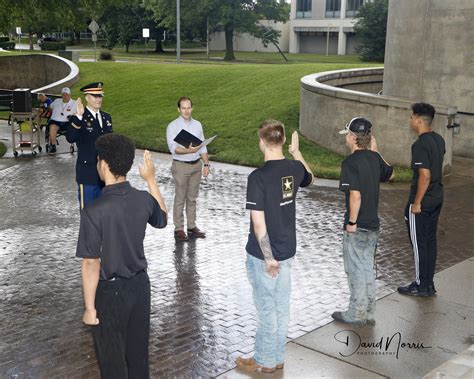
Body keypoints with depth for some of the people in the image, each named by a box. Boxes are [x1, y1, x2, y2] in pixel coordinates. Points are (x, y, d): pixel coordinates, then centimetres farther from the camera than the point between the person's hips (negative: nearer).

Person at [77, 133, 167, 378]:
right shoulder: (143, 199, -9)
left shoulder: (94, 211, -25)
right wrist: (151, 180, 17)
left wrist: (89, 308, -11)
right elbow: (162, 219, 15)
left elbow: (91, 264, -21)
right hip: (140, 284, 5)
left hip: (110, 291, -5)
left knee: (111, 358, 14)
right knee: (138, 350, 22)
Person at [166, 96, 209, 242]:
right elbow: (173, 148, -19)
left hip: (196, 165, 5)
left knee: (192, 198, 12)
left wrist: (206, 164, 6)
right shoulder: (173, 126, -8)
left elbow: (202, 147, 13)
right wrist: (188, 151, -35)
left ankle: (192, 226, 20)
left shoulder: (197, 125, 8)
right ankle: (179, 229, 7)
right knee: (180, 199, 0)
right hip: (181, 166, -5)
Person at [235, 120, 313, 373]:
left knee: (266, 310, 7)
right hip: (287, 250, 7)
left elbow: (258, 222, -23)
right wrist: (296, 152, 30)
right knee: (281, 307, 17)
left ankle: (265, 361, 23)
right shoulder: (294, 168, -2)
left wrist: (268, 257, -17)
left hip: (263, 253, -6)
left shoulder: (258, 177, -22)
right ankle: (277, 357, 31)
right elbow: (309, 178, 23)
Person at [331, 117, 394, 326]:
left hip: (357, 227, -7)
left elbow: (355, 195, -25)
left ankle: (356, 314, 15)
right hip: (373, 225, 8)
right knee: (368, 268, 16)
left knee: (356, 270, 5)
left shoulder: (350, 162, -19)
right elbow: (389, 174, 24)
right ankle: (368, 313, 25)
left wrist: (351, 222, -16)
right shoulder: (374, 158, 4)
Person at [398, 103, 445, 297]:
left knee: (419, 243, 3)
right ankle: (428, 284, 24)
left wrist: (416, 203, -20)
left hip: (422, 201, -9)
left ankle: (421, 285, 13)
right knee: (430, 241, 15)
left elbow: (425, 175, -25)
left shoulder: (420, 145, -21)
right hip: (437, 197, 9)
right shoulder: (439, 139, 7)